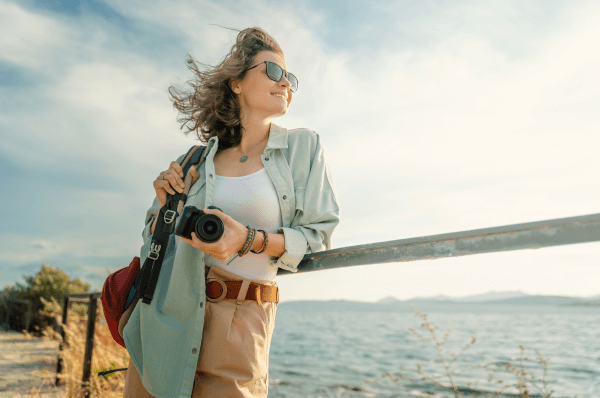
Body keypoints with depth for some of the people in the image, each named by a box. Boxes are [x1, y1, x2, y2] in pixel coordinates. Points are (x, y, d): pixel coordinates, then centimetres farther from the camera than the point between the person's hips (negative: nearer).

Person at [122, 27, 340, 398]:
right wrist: (165, 203, -6)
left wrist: (250, 240, -19)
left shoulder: (303, 147, 0)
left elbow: (318, 236, -3)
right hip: (163, 313, 3)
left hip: (236, 322, -3)